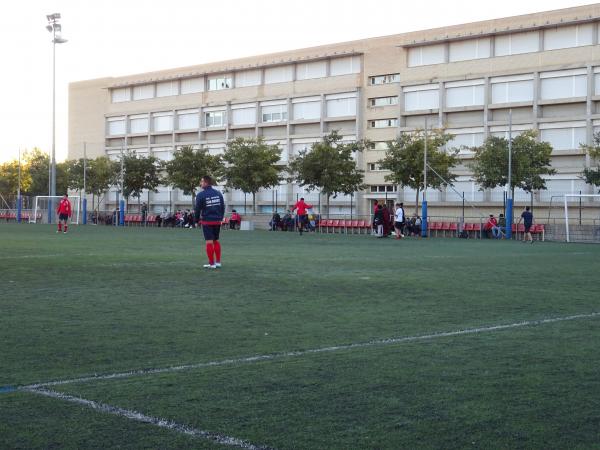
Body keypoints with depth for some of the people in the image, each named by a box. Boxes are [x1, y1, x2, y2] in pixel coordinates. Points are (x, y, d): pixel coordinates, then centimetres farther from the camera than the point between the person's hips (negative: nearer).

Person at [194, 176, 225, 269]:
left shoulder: (201, 195, -10)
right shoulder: (218, 193, 5)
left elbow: (198, 209, -5)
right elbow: (223, 207, 9)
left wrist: (197, 219, 10)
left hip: (207, 221, -5)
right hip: (217, 221, 5)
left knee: (209, 242, -2)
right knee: (216, 241, 15)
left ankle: (212, 263, -1)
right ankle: (218, 262, 16)